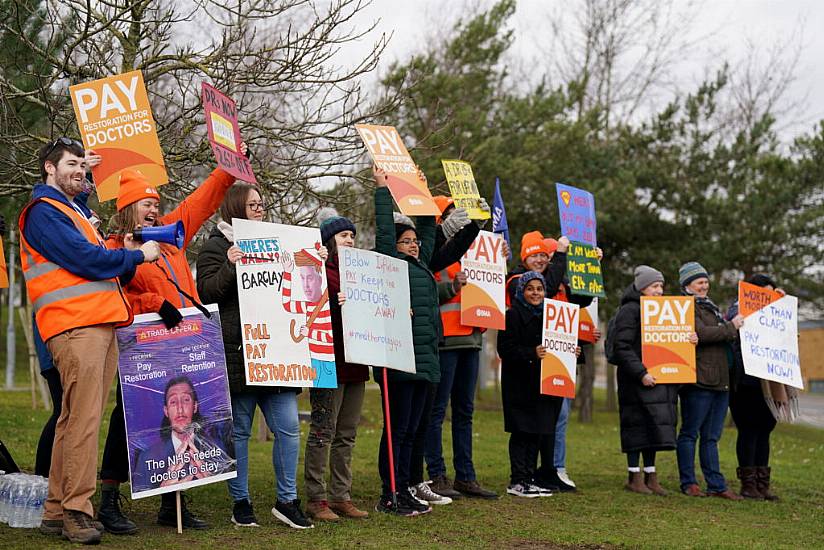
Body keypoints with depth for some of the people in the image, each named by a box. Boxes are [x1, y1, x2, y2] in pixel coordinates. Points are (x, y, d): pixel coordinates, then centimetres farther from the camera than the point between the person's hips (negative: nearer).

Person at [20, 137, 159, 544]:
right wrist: (138, 256, -1)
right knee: (83, 420, -13)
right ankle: (76, 511, -12)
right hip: (74, 327, -9)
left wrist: (124, 258, 7)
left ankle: (56, 511, 11)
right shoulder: (44, 212, -2)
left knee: (75, 420, 8)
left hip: (101, 326, 9)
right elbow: (84, 259, -12)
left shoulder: (75, 212, 28)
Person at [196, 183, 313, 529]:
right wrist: (230, 267, -25)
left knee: (288, 427, 0)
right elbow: (206, 292, -11)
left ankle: (286, 500, 10)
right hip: (238, 354, -5)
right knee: (239, 430, 2)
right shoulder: (217, 246, 1)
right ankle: (240, 503, 12)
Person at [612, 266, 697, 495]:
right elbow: (623, 348, -14)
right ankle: (634, 477, 4)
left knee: (655, 426, 8)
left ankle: (650, 475, 15)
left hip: (662, 379, 7)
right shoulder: (630, 310, -6)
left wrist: (690, 339, 2)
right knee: (637, 425, -3)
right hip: (638, 381, -7)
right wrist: (641, 373, -22)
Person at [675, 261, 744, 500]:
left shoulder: (711, 308, 24)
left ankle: (717, 485, 12)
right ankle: (688, 483, 5)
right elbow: (701, 333, -19)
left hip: (720, 380, 9)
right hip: (699, 380, -9)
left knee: (711, 437, 10)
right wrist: (731, 327, -12)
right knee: (690, 433, 0)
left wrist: (738, 324, 12)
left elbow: (726, 337, 29)